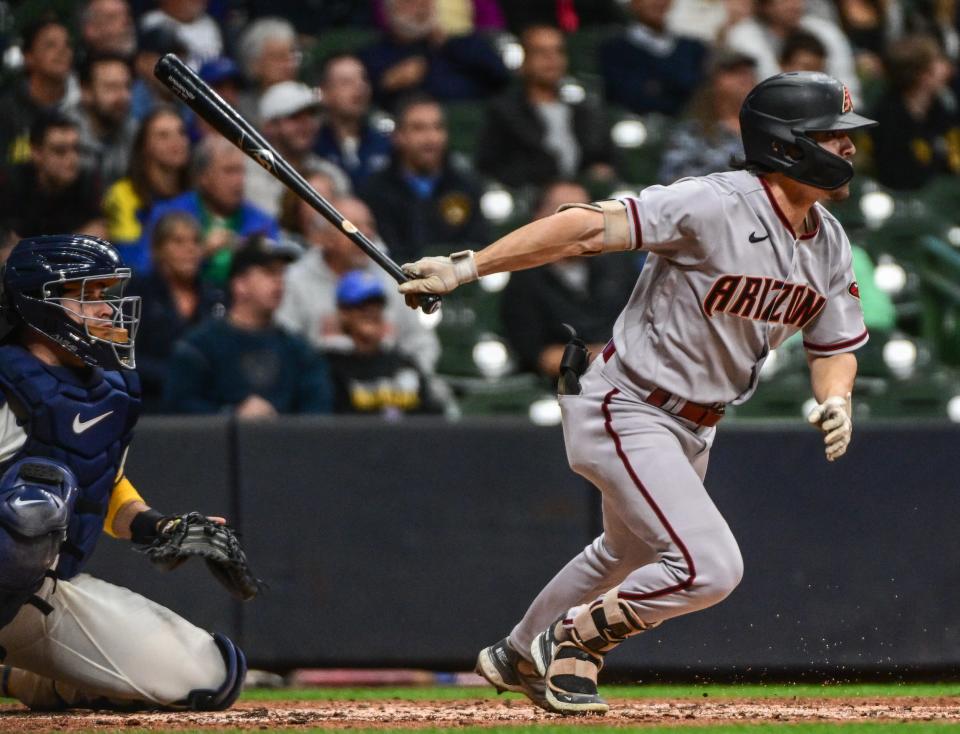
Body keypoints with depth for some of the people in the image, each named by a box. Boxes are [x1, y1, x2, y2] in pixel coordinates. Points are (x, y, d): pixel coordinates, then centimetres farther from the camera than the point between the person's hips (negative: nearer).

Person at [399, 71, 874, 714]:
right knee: (709, 568, -19)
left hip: (693, 425, 9)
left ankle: (518, 658, 49)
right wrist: (465, 268, -34)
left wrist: (835, 401, -14)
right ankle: (573, 639, 5)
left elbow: (836, 345, 10)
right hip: (626, 413, -9)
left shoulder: (829, 244, -1)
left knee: (631, 554, 28)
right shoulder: (717, 206, -27)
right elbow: (590, 227, -30)